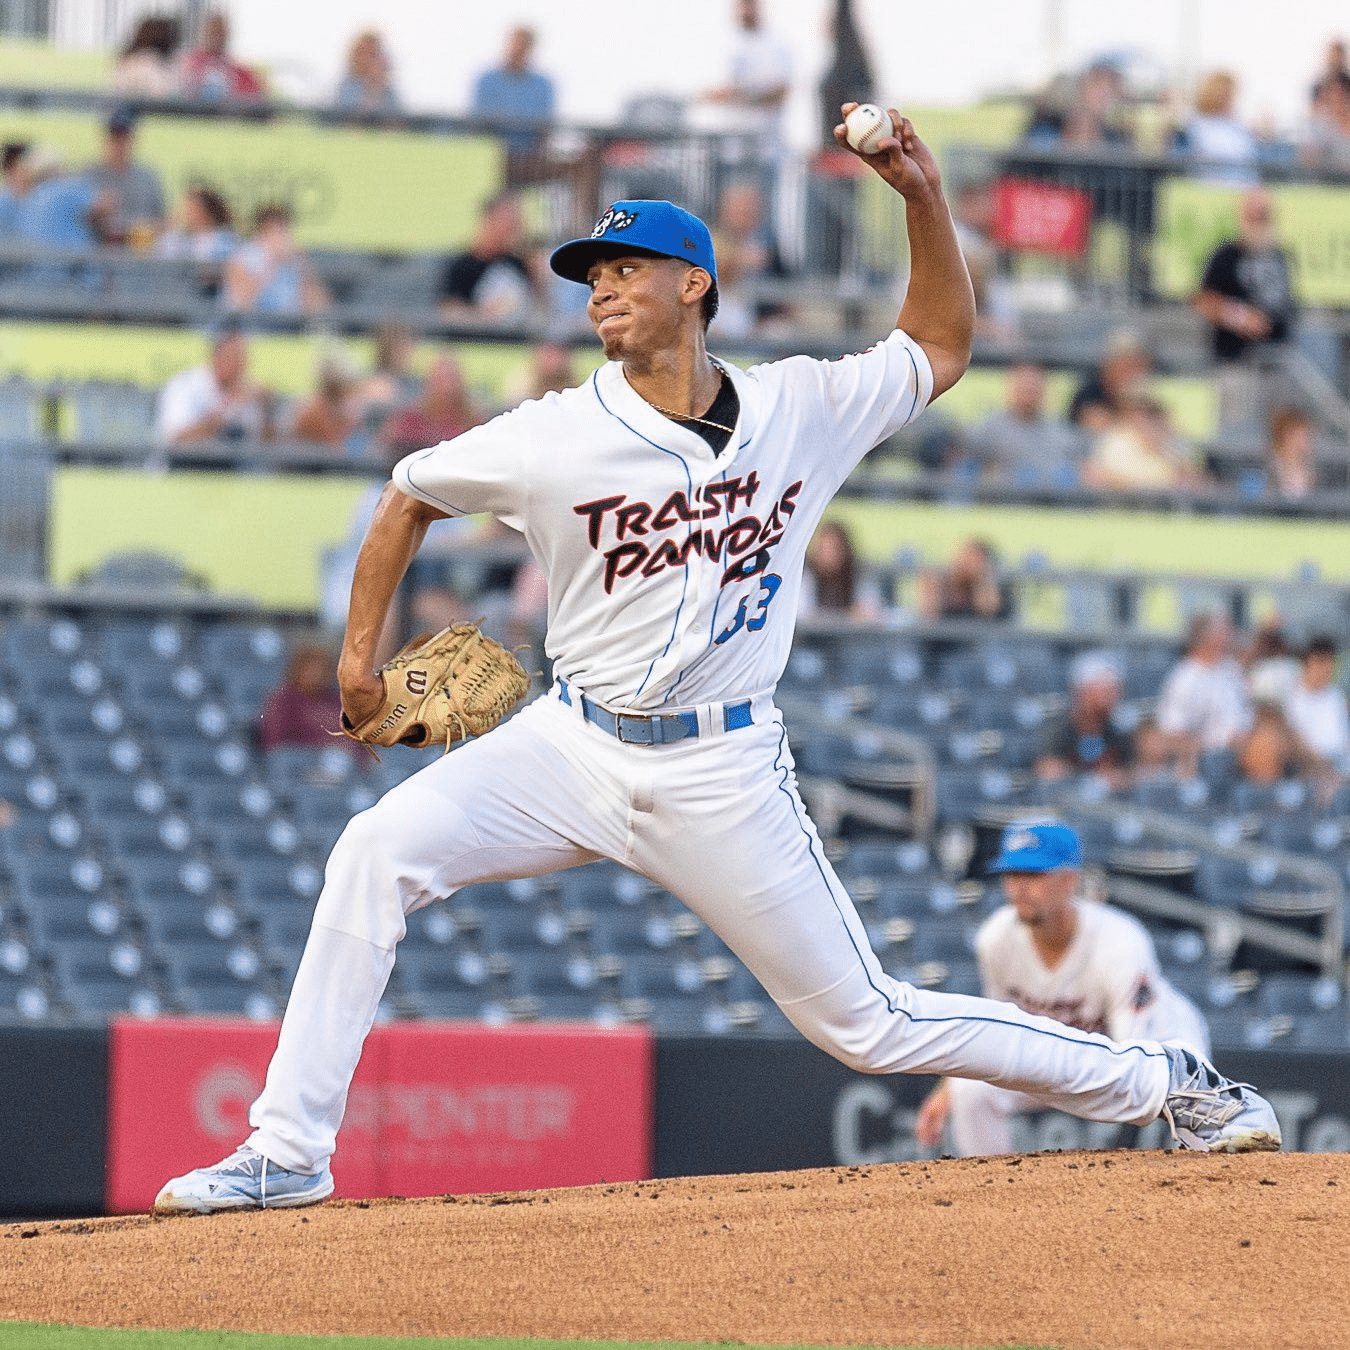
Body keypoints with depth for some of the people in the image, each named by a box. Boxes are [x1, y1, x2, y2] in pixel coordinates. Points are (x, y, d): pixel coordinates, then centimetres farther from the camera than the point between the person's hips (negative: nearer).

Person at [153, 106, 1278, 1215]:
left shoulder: (803, 407, -1)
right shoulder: (555, 438, -6)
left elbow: (941, 348, 14)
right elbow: (413, 495, 11)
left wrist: (924, 199, 1)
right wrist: (360, 649, 7)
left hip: (723, 775, -1)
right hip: (575, 748, 1)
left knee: (867, 1024, 1)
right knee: (376, 855, -21)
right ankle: (288, 1154, -18)